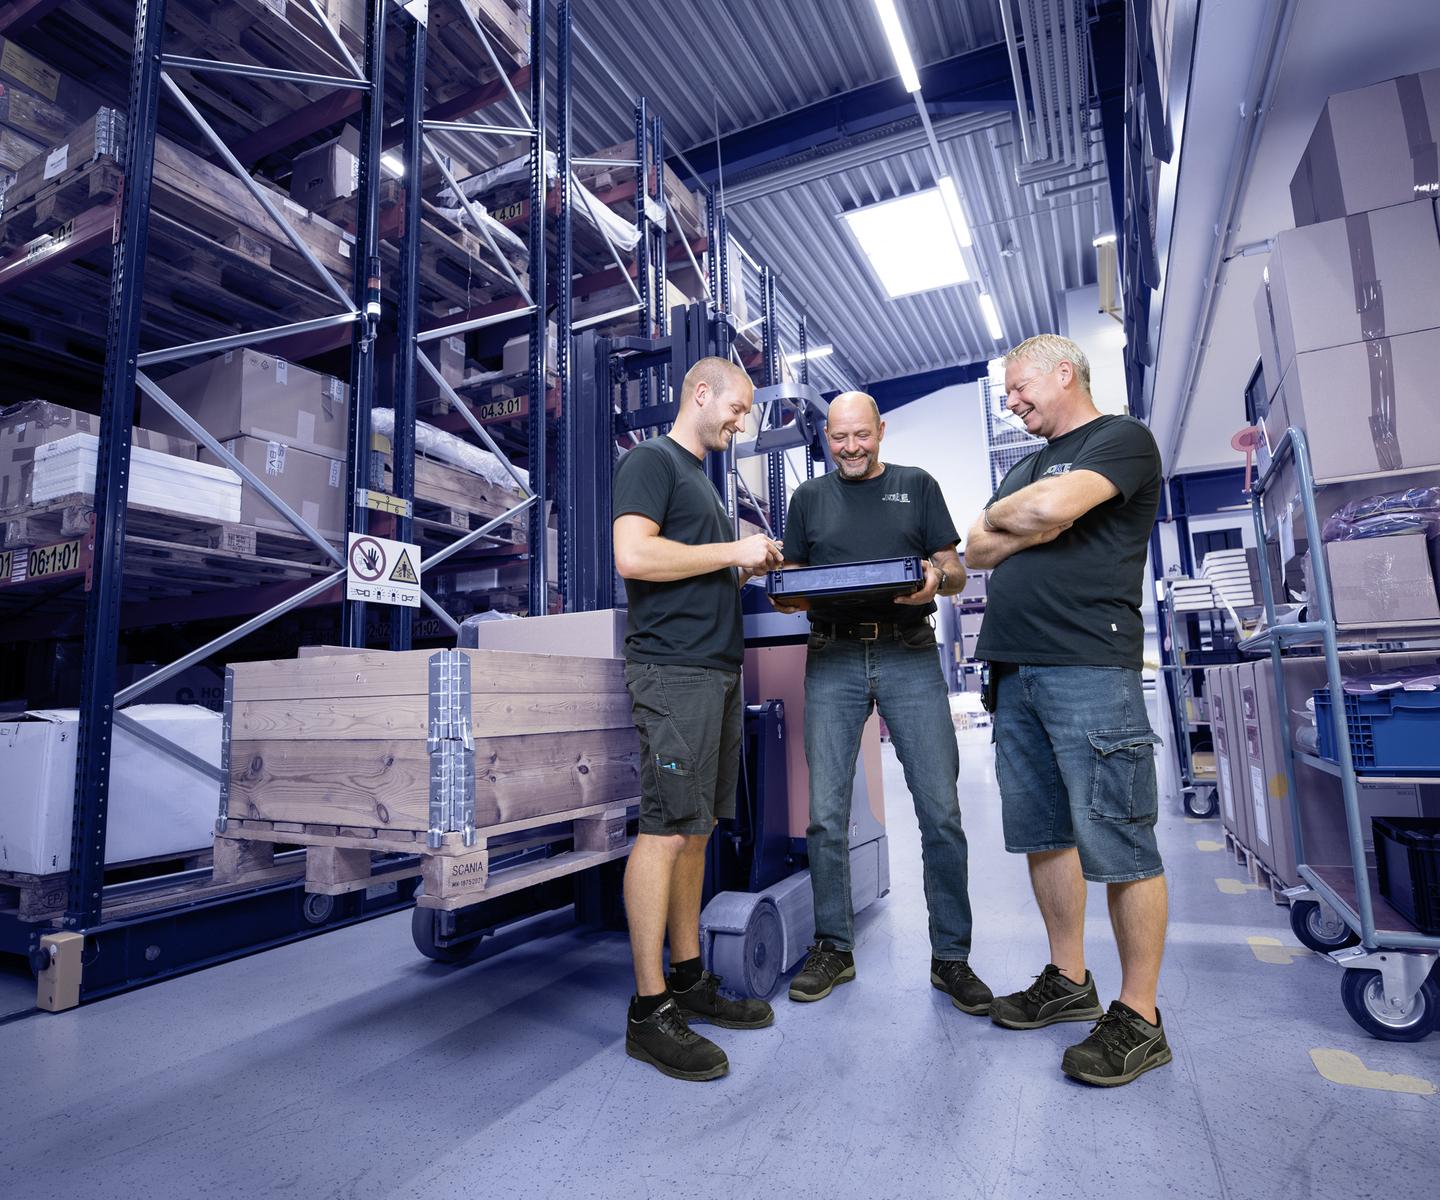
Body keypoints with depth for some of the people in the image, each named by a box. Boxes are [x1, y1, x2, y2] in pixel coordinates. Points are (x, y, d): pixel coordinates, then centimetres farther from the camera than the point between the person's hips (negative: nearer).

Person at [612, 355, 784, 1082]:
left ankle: (688, 980, 22)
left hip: (717, 669, 9)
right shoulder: (651, 461, -3)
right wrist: (733, 551, -11)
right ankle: (649, 1009, 3)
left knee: (696, 830, 11)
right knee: (666, 831, -7)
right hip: (673, 670, -9)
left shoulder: (700, 477, 26)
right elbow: (633, 557, -18)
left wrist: (744, 569, 11)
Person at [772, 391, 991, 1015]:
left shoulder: (917, 486, 13)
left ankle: (951, 955, 15)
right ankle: (833, 947, 19)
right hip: (833, 659, 1)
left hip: (909, 655, -1)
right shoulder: (809, 497, 16)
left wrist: (937, 578, -14)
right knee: (826, 814, 2)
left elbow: (954, 571, 9)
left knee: (940, 810, -1)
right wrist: (787, 594, -9)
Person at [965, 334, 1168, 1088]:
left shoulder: (1123, 440, 2)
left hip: (1089, 666, -8)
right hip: (1015, 670, 8)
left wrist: (1001, 516, 3)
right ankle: (1069, 982, 25)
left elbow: (1053, 504, -17)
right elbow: (977, 550, 12)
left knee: (1117, 843, -3)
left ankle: (1138, 1018, 10)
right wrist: (1033, 527, -5)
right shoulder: (1027, 466, 24)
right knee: (1043, 833, 11)